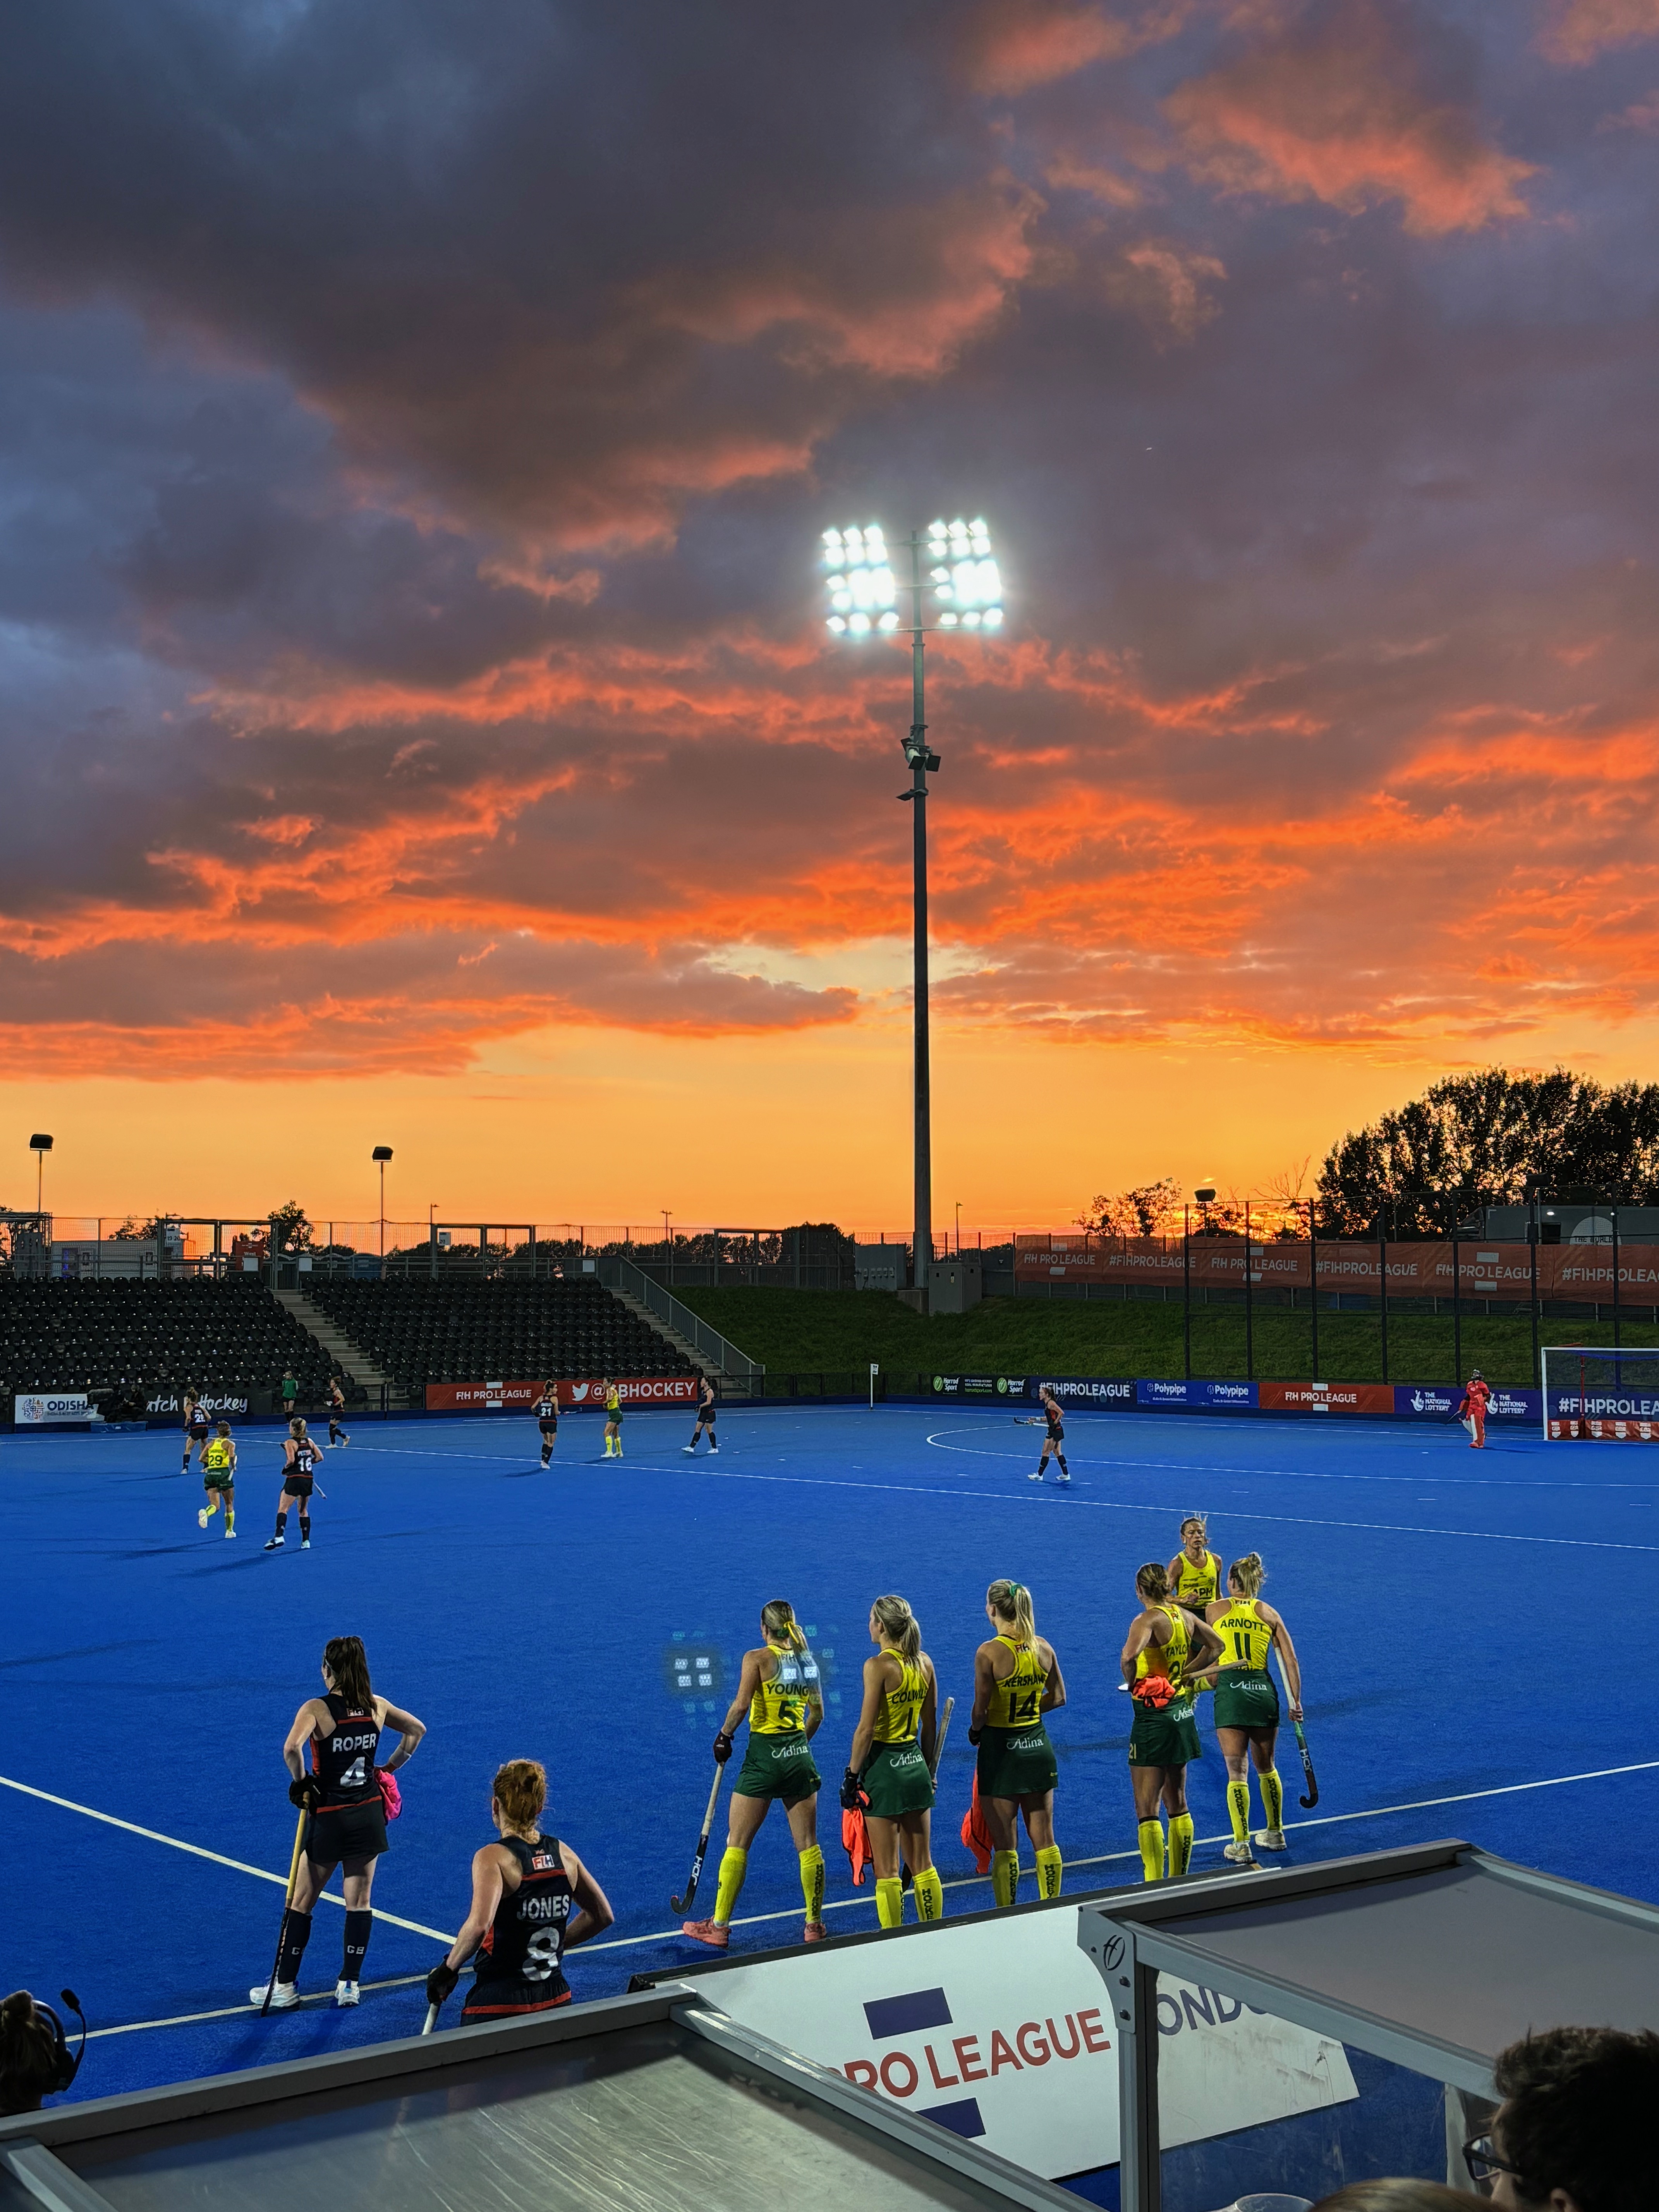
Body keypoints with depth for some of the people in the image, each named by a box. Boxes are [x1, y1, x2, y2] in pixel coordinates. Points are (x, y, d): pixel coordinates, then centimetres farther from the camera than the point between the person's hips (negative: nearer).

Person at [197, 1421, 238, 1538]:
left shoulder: (211, 1444, 15)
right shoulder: (230, 1444, 2)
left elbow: (202, 1459, 11)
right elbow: (232, 1456, -17)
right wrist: (233, 1467, 0)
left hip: (210, 1474, 3)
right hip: (223, 1474, -3)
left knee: (215, 1505, -1)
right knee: (229, 1505, 14)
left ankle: (205, 1513, -36)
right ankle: (230, 1531, 18)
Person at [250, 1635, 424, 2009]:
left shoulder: (317, 1708, -16)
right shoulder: (377, 1707, -1)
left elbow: (292, 1748, -32)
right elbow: (417, 1730, 11)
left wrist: (300, 1781, -16)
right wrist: (390, 1768, 15)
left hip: (329, 1818, -4)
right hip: (369, 1814, 4)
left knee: (301, 1903, 11)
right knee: (359, 1902, 12)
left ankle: (284, 1987, 18)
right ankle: (350, 1985, 16)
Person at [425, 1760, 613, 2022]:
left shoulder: (493, 1857, -10)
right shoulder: (562, 1854, 7)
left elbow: (478, 1926, -25)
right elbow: (602, 1916, 17)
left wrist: (449, 1968, -11)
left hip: (498, 2004, -5)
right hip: (556, 2001, 5)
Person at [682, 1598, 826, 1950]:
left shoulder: (757, 1658, -7)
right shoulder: (808, 1660, 7)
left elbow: (741, 1704, -18)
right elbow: (817, 1714, 14)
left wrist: (724, 1736, -4)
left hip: (763, 1756, -4)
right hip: (800, 1756, 4)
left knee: (737, 1844, 4)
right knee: (808, 1845, 9)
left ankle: (719, 1927, 8)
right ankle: (815, 1926, 14)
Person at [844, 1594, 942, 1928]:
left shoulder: (878, 1666, -15)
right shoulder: (924, 1663, 4)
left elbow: (866, 1729, -16)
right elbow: (930, 1726, 11)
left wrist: (852, 1776, -9)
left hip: (884, 1765, -6)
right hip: (915, 1763, 6)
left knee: (887, 1871, 2)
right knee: (922, 1866, 14)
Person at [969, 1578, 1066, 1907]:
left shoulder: (989, 1652, -18)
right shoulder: (1043, 1647, -2)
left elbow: (980, 1711, -15)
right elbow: (1058, 1697, 8)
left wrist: (975, 1731, 5)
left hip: (1000, 1748, -5)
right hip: (1038, 1745, 5)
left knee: (1004, 1845, 5)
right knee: (1044, 1839, 13)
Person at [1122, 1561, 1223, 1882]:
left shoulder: (1148, 1619, -18)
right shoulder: (1185, 1616, 4)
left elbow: (1129, 1657, -36)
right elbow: (1215, 1645, 21)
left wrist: (1132, 1683, -18)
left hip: (1153, 1716, -8)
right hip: (1181, 1713, 8)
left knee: (1147, 1812, -2)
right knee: (1177, 1805, 18)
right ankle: (1180, 1880, 25)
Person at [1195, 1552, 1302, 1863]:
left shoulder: (1214, 1610, 4)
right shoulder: (1269, 1614, 9)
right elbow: (1291, 1662, 6)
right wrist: (1296, 1702, 9)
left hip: (1230, 1690, -3)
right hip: (1264, 1691, 3)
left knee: (1237, 1772, -1)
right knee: (1266, 1768, 21)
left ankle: (1241, 1846, -6)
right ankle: (1275, 1834, 32)